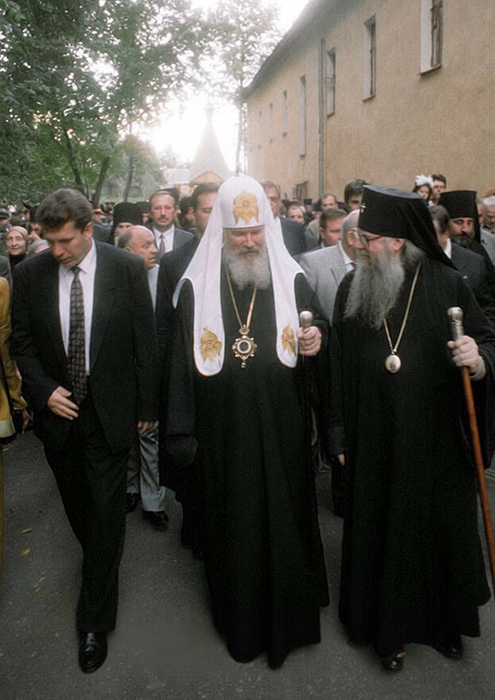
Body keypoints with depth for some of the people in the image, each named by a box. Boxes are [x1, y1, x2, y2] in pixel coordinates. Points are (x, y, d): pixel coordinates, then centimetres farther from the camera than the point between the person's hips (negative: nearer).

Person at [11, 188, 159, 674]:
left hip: (109, 410, -2)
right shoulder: (29, 274, -5)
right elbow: (21, 342, 4)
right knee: (77, 505, 18)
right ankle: (99, 561, 48)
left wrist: (147, 404, -2)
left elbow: (145, 339, -5)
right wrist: (45, 391, -9)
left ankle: (94, 620, 20)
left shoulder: (127, 269, -10)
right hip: (58, 410, 3)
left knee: (105, 512, 4)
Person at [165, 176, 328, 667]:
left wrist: (314, 345, -15)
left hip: (281, 431, 1)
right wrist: (182, 434, -3)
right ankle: (240, 621, 36)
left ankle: (286, 617, 36)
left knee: (284, 519, 12)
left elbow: (314, 353, 10)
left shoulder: (292, 281, 1)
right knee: (232, 524, 12)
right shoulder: (195, 287, -2)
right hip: (223, 435, 0)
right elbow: (181, 363, -1)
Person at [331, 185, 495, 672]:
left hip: (438, 443, -1)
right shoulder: (352, 288, -1)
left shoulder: (446, 284, -7)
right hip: (375, 445, 1)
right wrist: (341, 435, 4)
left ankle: (443, 621, 42)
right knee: (380, 531, 12)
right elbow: (339, 366, 3)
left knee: (441, 528, 15)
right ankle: (387, 627, 36)